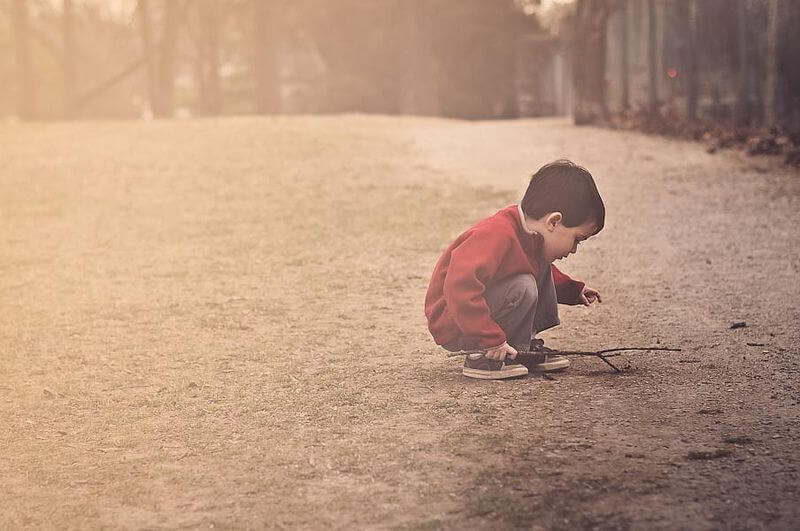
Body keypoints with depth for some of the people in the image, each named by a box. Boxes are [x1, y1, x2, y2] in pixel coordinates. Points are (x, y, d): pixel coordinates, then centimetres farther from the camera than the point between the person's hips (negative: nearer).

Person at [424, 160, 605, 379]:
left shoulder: (531, 235, 3)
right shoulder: (497, 235, -29)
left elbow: (540, 272, 26)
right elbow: (460, 287, -39)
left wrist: (575, 291, 16)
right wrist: (492, 340, -36)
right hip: (453, 328, -10)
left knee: (541, 267, 11)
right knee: (523, 288, -29)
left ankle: (526, 345, 8)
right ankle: (485, 359, -14)